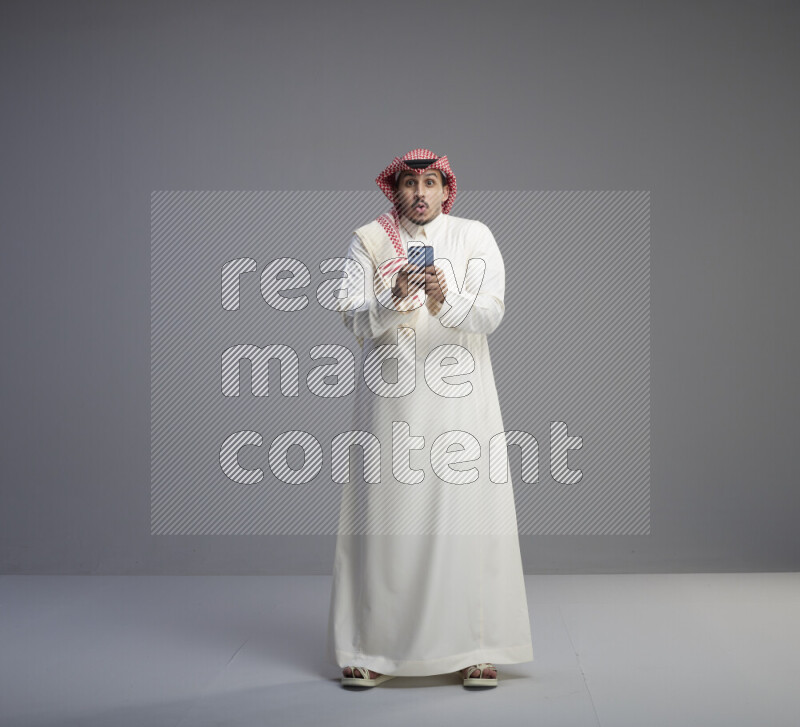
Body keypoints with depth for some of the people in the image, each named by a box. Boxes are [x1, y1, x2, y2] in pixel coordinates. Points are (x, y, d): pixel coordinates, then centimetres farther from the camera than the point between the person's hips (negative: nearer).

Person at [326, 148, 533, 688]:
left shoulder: (475, 237, 5)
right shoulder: (368, 241, 6)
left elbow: (491, 313, -8)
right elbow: (355, 317, -5)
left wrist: (446, 302, -27)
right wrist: (394, 299, -24)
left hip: (460, 396, 0)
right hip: (391, 396, 0)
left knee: (466, 515, -2)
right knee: (383, 516, 0)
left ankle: (475, 649, 7)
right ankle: (371, 650, 9)